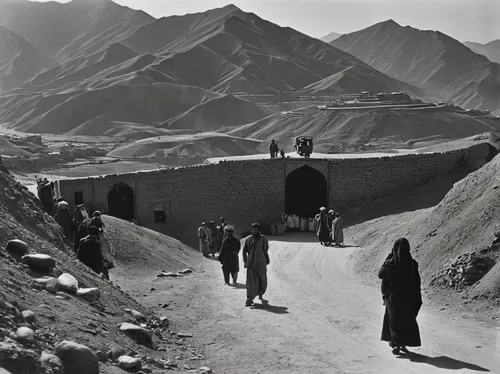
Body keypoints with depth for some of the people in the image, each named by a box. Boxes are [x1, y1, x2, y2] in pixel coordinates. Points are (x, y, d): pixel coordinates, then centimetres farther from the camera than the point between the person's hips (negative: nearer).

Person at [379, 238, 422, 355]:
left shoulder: (390, 263, -14)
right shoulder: (412, 264, -10)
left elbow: (380, 275, 1)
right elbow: (417, 283, -4)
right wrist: (417, 299, 2)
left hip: (393, 297, -1)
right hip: (408, 297, 1)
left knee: (393, 319, 12)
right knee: (408, 319, 13)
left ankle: (395, 343, 10)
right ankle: (403, 343, 16)